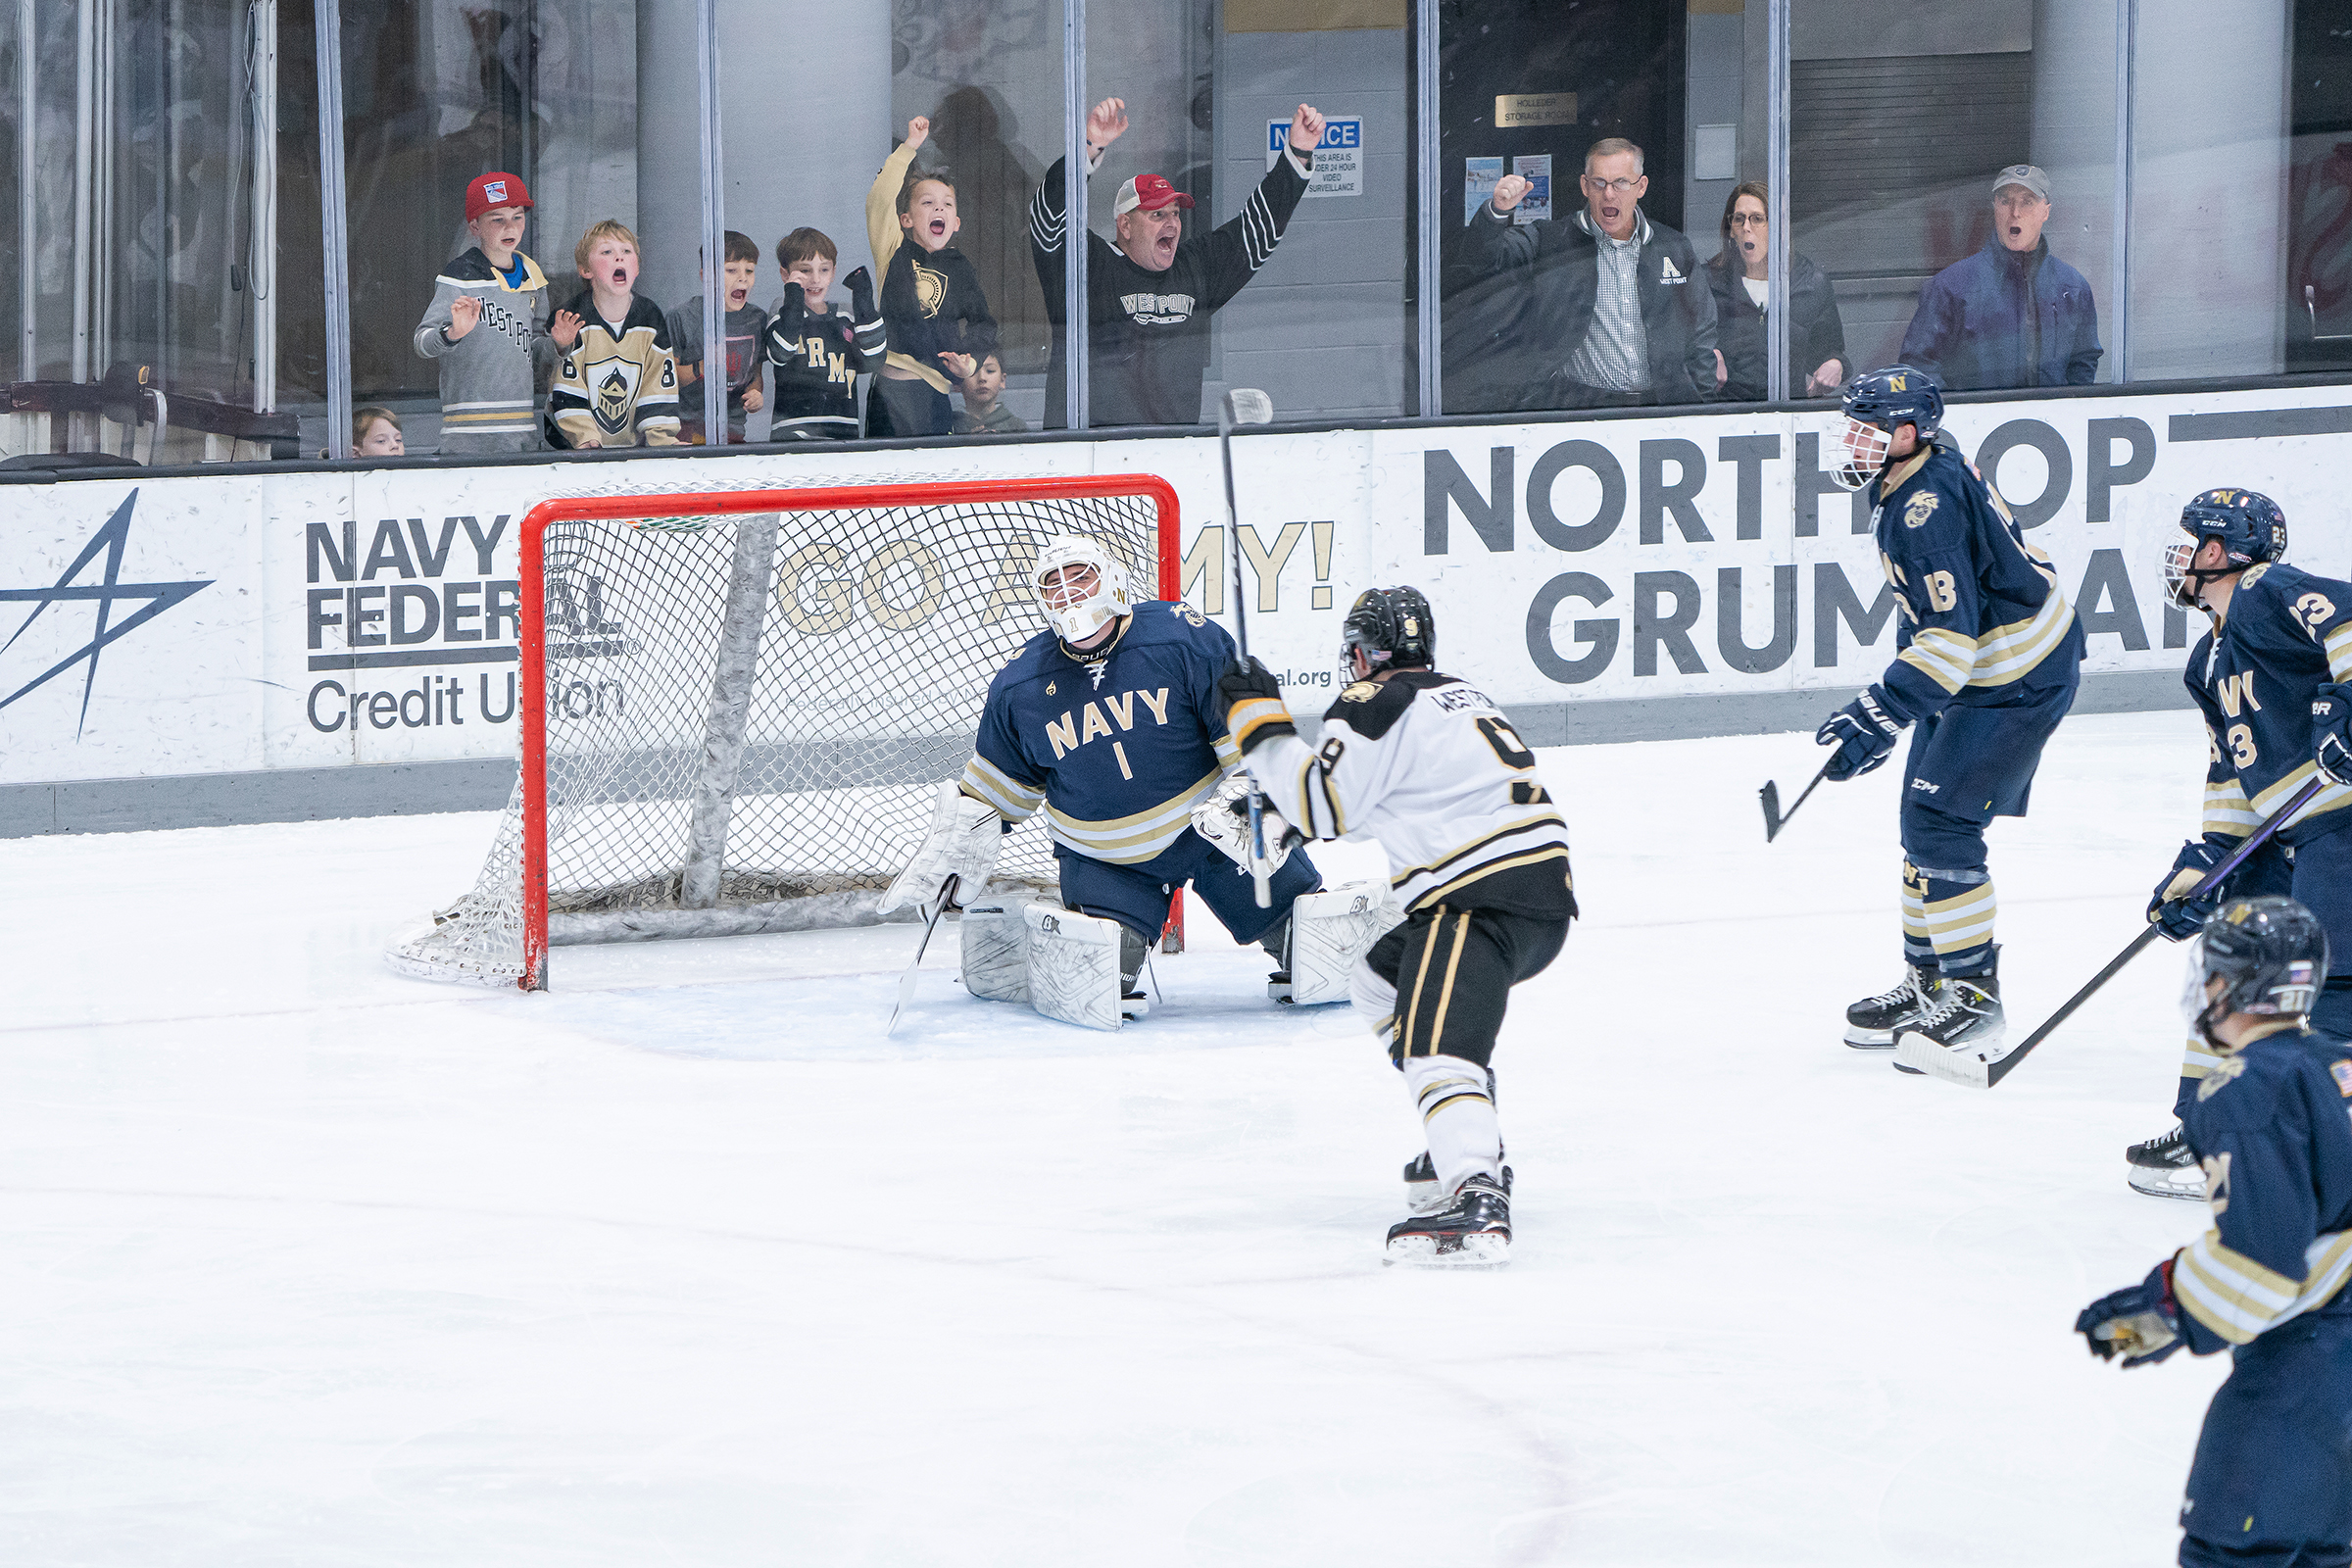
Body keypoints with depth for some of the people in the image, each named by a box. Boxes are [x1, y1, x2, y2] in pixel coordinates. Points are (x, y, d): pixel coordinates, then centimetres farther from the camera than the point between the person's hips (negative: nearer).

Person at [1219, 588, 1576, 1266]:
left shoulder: (1375, 706, -4)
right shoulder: (1459, 694, 25)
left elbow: (1325, 806, -4)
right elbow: (1377, 804, 33)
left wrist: (1260, 722, 5)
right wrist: (1283, 798, 33)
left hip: (1483, 897, -10)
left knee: (1438, 1045, -23)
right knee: (1384, 983, 28)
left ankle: (1477, 1202, -45)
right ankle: (1469, 1149, 27)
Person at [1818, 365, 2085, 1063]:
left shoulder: (1928, 509, -27)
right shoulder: (1921, 477, 6)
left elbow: (1949, 639, -32)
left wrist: (1877, 719, -33)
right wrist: (1883, 702, 23)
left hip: (2019, 684, -11)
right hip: (1976, 670, 11)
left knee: (1939, 824, -13)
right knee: (1923, 818, 14)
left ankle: (1975, 1000, -7)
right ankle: (1929, 982, 25)